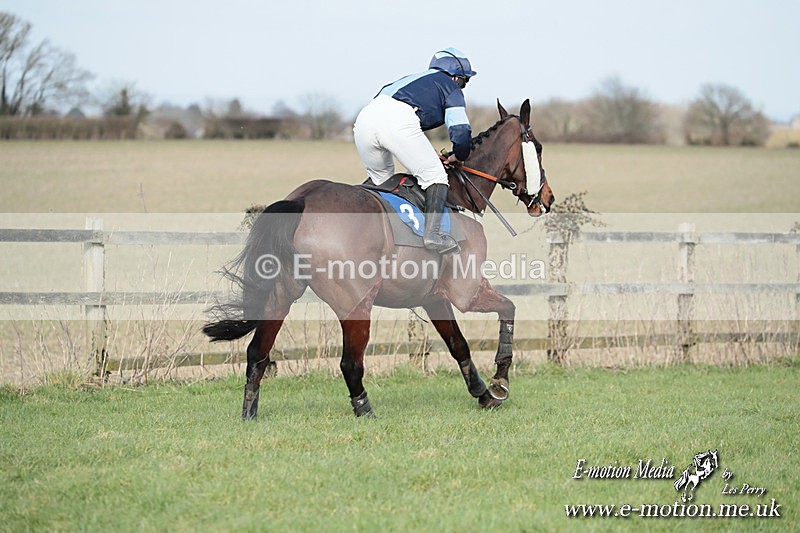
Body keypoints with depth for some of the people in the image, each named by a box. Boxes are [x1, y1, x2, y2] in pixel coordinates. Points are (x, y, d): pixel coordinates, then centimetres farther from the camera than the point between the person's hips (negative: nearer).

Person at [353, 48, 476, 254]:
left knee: (380, 178, 29)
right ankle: (432, 232, -13)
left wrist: (425, 153, 44)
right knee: (434, 176, 4)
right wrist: (458, 156, 28)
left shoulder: (413, 79, 41)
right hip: (397, 121, -7)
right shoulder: (451, 88, 20)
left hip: (364, 119, 7)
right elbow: (460, 131, 7)